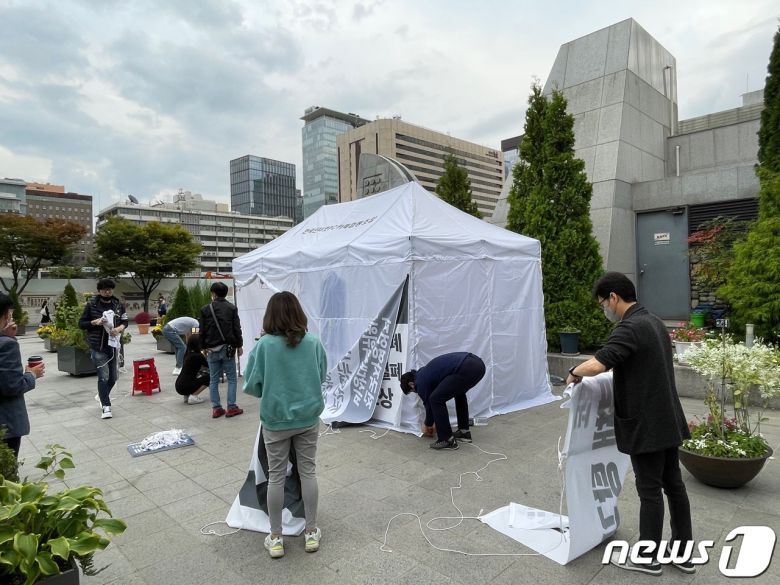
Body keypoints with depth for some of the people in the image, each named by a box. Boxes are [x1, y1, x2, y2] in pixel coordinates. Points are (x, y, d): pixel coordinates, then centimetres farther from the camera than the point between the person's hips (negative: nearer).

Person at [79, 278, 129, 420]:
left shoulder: (118, 305, 4)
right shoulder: (91, 304, -4)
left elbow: (125, 322, 12)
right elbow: (81, 323, 1)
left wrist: (119, 328, -10)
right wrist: (95, 322, -17)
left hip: (113, 345, 4)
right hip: (98, 347, -4)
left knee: (113, 377, 11)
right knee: (103, 376, -9)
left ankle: (102, 396, 40)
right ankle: (106, 406, 2)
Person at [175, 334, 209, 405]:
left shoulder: (187, 354, 12)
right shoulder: (197, 356, -13)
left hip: (178, 385, 9)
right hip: (184, 387, -9)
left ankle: (187, 395, 13)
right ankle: (193, 397, -6)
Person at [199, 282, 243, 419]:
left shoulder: (205, 309, 1)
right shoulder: (232, 308, -2)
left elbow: (202, 331, 4)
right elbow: (237, 329, -3)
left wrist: (203, 347, 15)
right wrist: (239, 345, 6)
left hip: (212, 350, 2)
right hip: (227, 348, -1)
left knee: (213, 379, 9)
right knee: (231, 378, 5)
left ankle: (216, 408, 11)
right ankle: (231, 407, 3)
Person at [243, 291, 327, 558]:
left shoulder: (264, 345, -16)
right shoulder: (313, 343, -8)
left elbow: (251, 385, -9)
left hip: (276, 420, -2)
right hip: (308, 417, 2)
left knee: (276, 476, 13)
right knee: (308, 471, 15)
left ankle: (276, 538, 26)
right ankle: (311, 533, 27)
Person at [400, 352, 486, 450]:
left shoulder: (420, 381, 7)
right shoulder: (425, 372, 34)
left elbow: (429, 404, 15)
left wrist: (427, 425, 36)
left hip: (466, 368, -10)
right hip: (477, 363, 10)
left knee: (436, 399, 0)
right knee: (458, 392, 35)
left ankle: (447, 440, 9)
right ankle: (464, 431, 33)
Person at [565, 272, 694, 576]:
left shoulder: (629, 328, -23)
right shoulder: (654, 322, 9)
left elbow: (597, 365, -34)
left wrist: (574, 373, -16)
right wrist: (619, 369, 24)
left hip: (646, 425, -9)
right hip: (668, 421, 9)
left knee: (650, 491, 4)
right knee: (674, 485, 16)